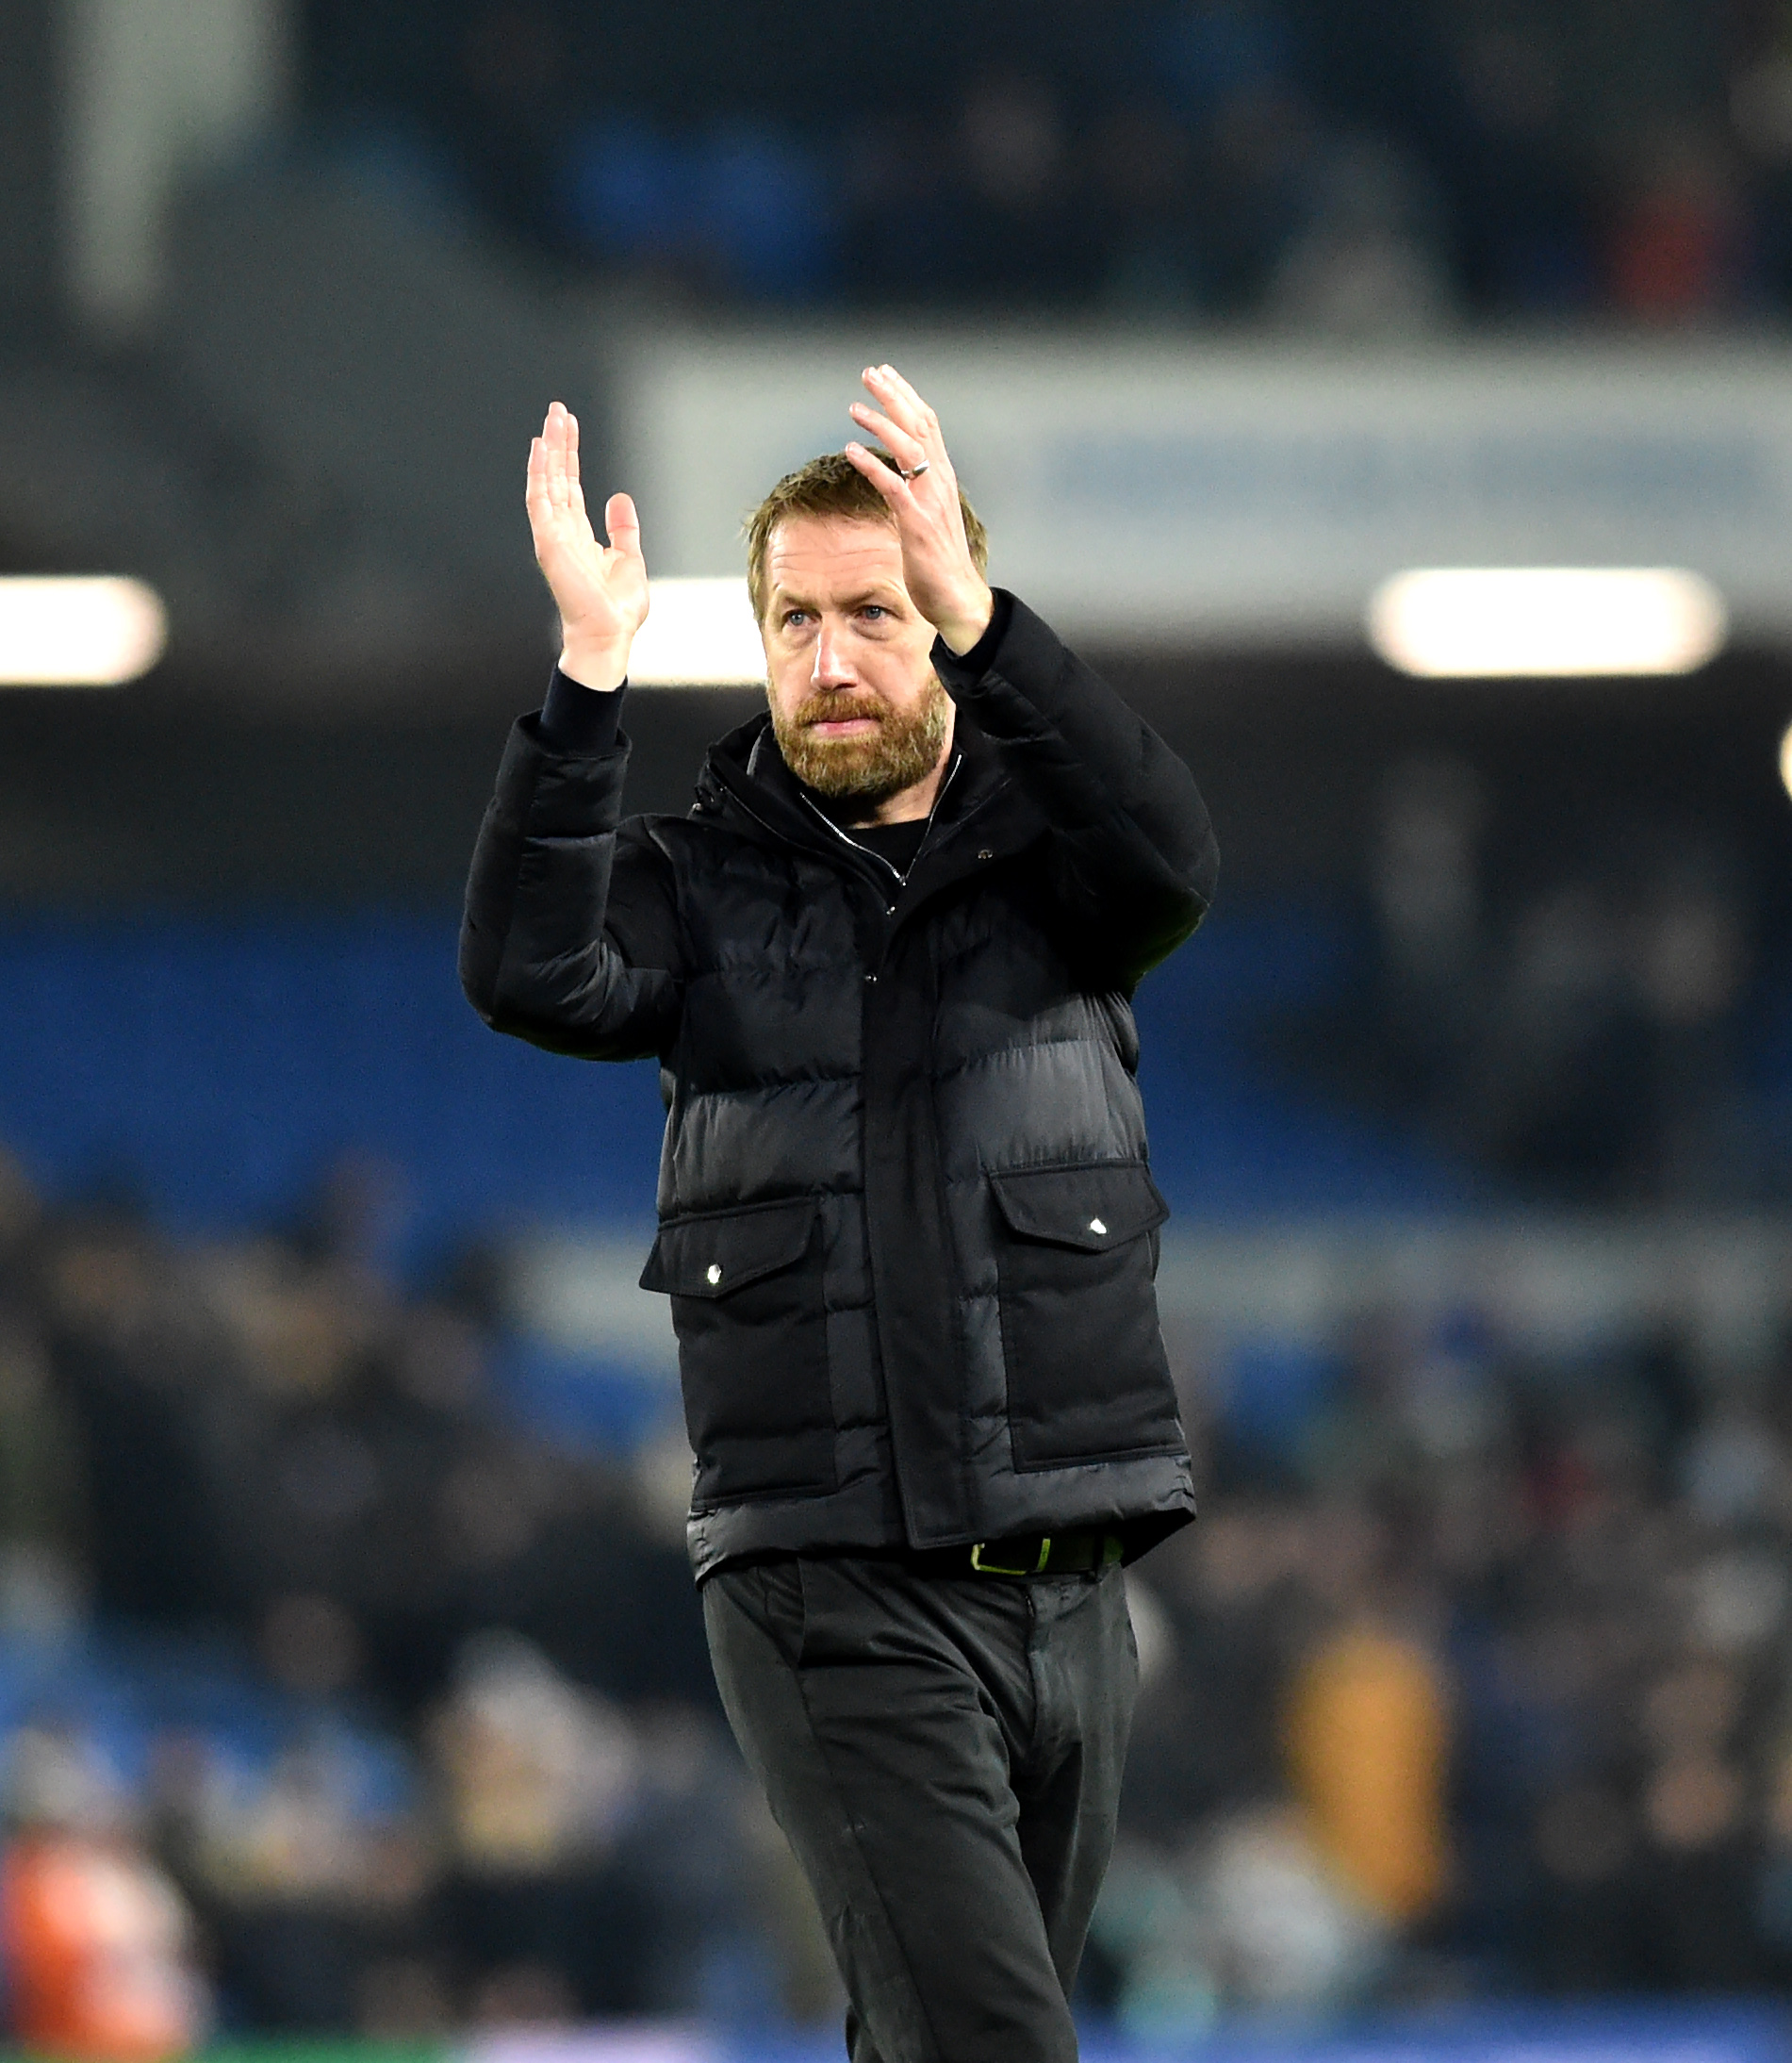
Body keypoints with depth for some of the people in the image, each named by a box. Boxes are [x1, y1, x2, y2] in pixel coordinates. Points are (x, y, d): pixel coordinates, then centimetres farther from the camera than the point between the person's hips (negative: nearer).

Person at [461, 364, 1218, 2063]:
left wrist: (977, 615, -30)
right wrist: (590, 668, -25)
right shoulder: (707, 884, 5)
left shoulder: (1040, 857, 6)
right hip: (830, 1591, -2)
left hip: (1064, 1592, 2)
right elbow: (531, 972, -15)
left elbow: (1167, 864, -18)